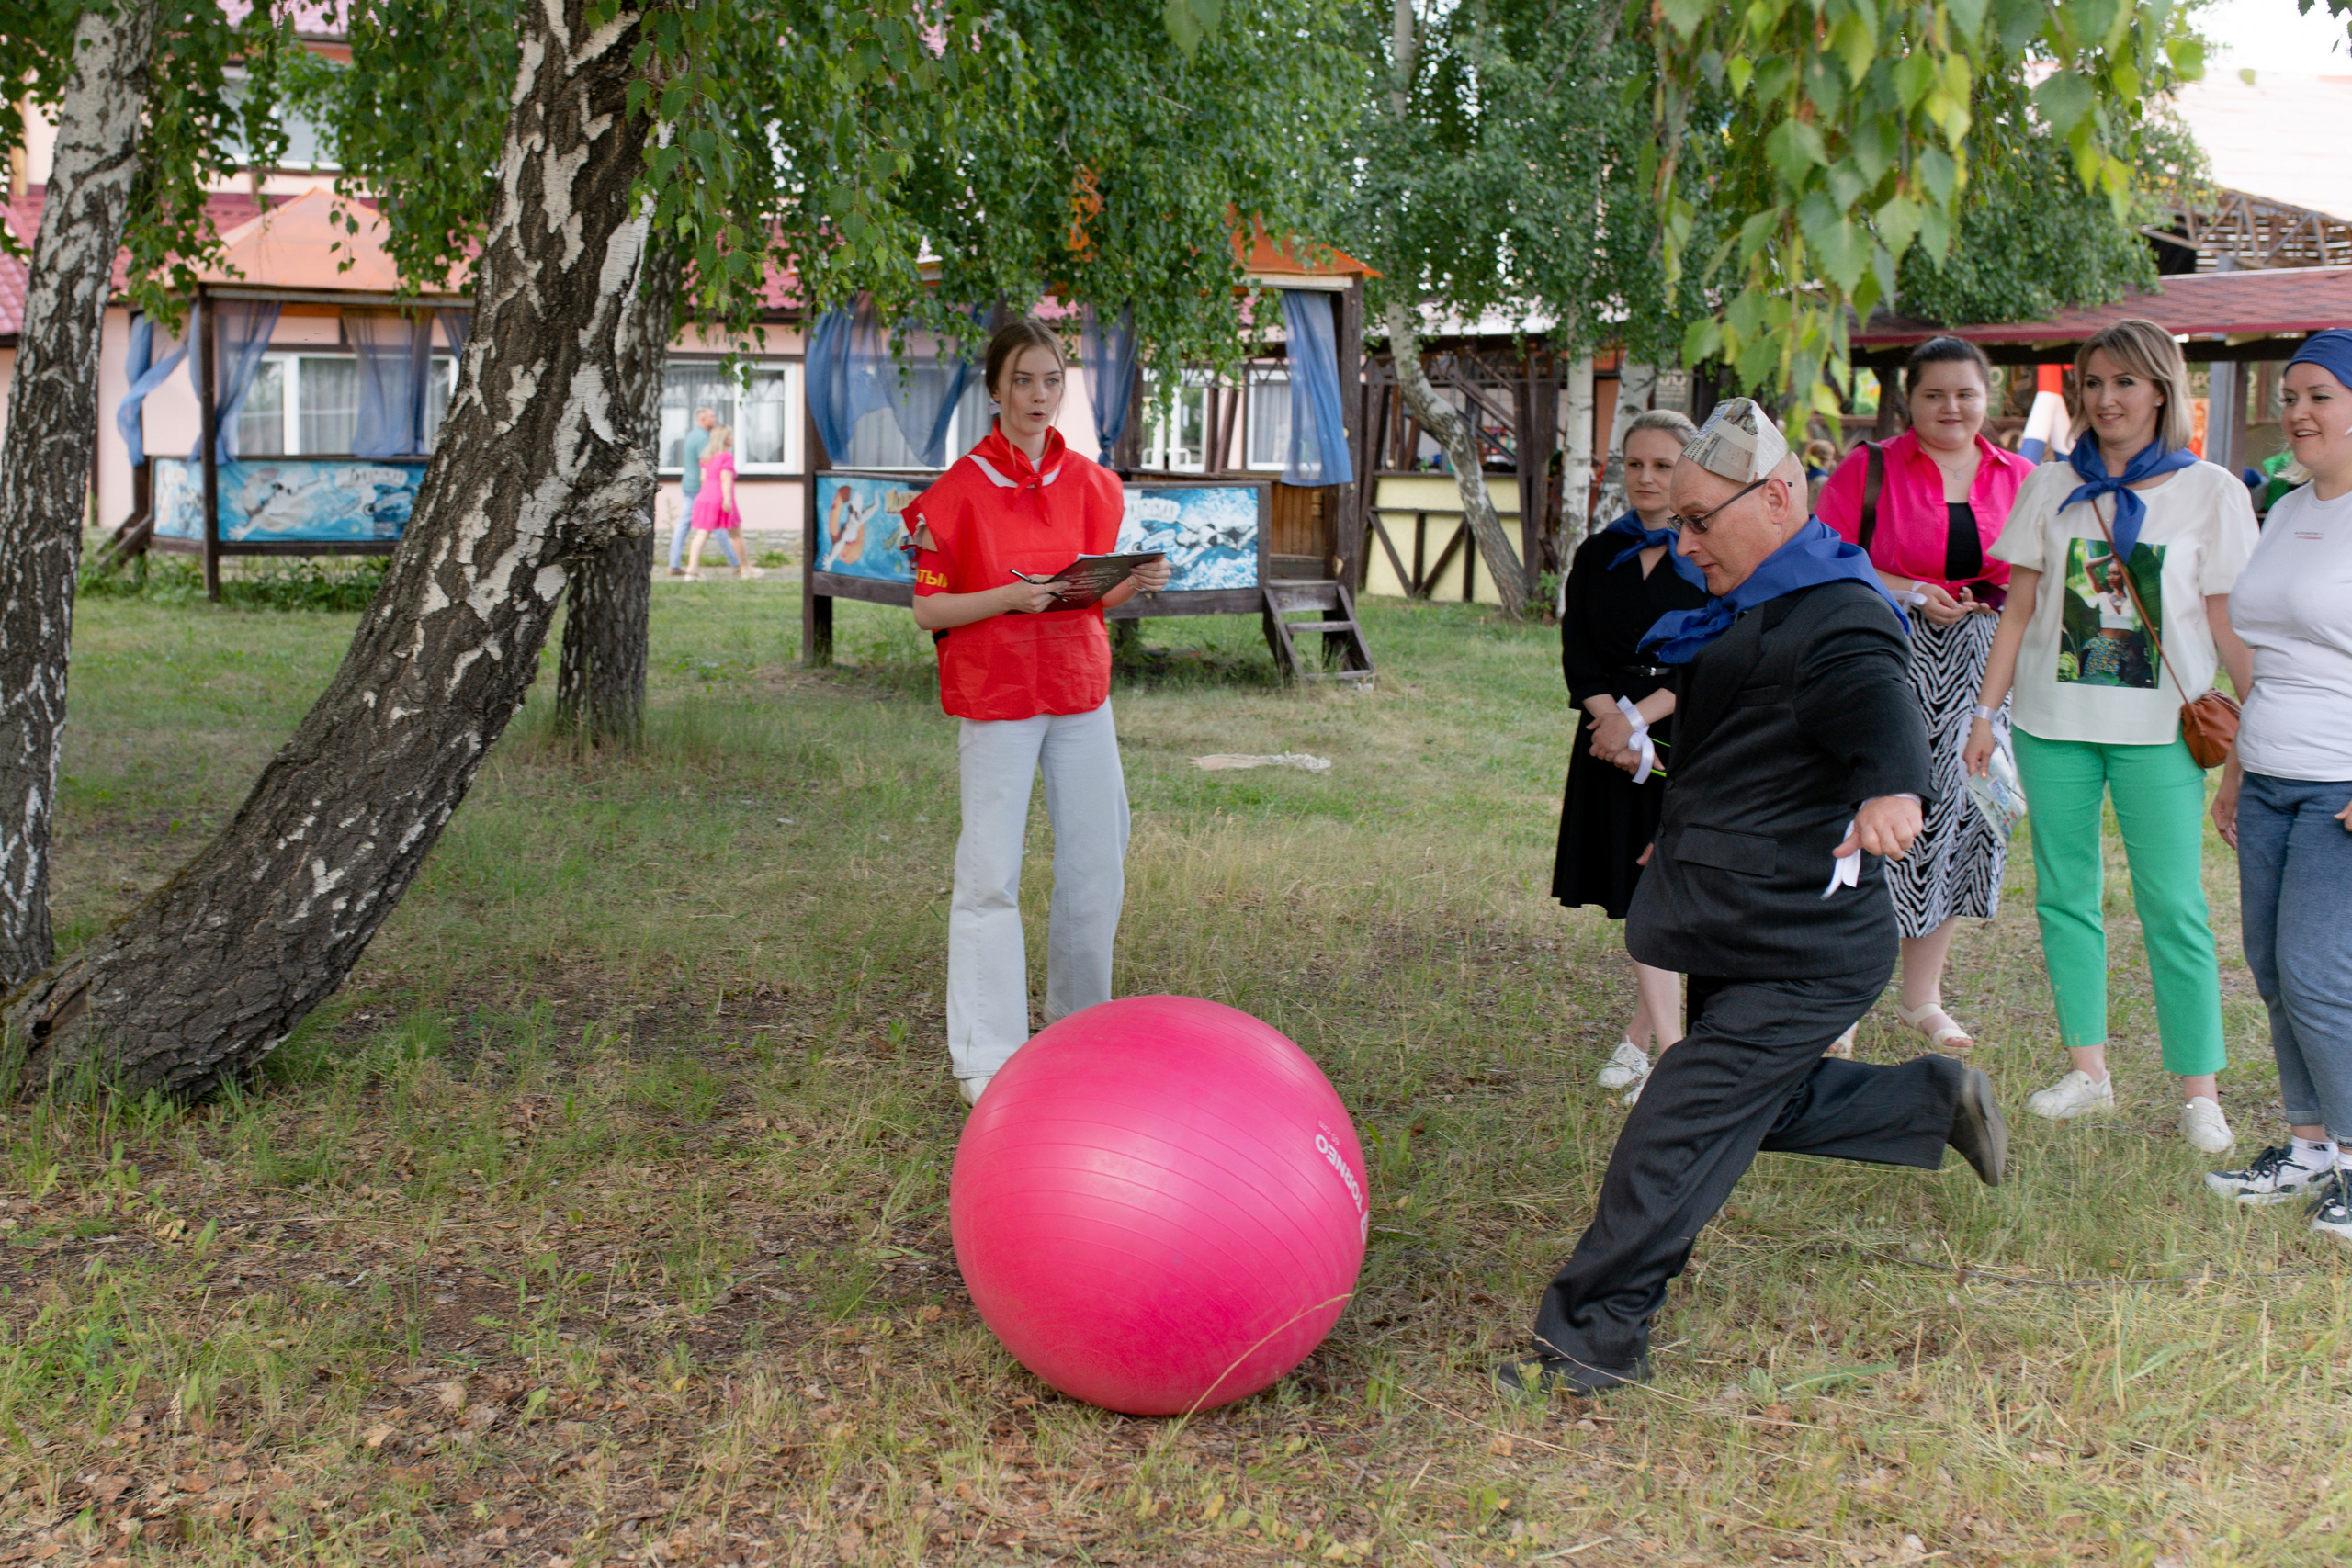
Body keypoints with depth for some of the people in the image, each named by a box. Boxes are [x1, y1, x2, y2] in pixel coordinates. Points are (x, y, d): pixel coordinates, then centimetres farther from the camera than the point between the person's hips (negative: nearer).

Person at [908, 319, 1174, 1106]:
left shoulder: (1090, 484, 8)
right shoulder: (958, 490, -6)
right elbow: (928, 610, -6)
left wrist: (1134, 584, -7)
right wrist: (1011, 596, -21)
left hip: (1080, 689, 5)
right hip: (994, 695, -4)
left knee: (1097, 864, 8)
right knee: (990, 873, -4)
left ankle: (1079, 1024, 27)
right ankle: (985, 1058, 2)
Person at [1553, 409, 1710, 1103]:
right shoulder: (1599, 556, 9)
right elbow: (1577, 655, 3)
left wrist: (1639, 717, -17)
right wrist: (1610, 718, -14)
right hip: (1615, 739, 3)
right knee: (1640, 894, 0)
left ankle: (1640, 1033, 12)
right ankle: (1671, 1051, 6)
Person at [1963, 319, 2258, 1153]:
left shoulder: (2210, 492, 1)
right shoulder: (2050, 488, 8)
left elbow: (2229, 625, 0)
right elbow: (2019, 612, 9)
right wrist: (1986, 712, 5)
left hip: (2158, 728, -3)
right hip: (2055, 719, 3)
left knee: (2173, 906, -5)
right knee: (2064, 896, 7)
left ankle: (2198, 1090, 4)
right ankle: (2087, 1069, 18)